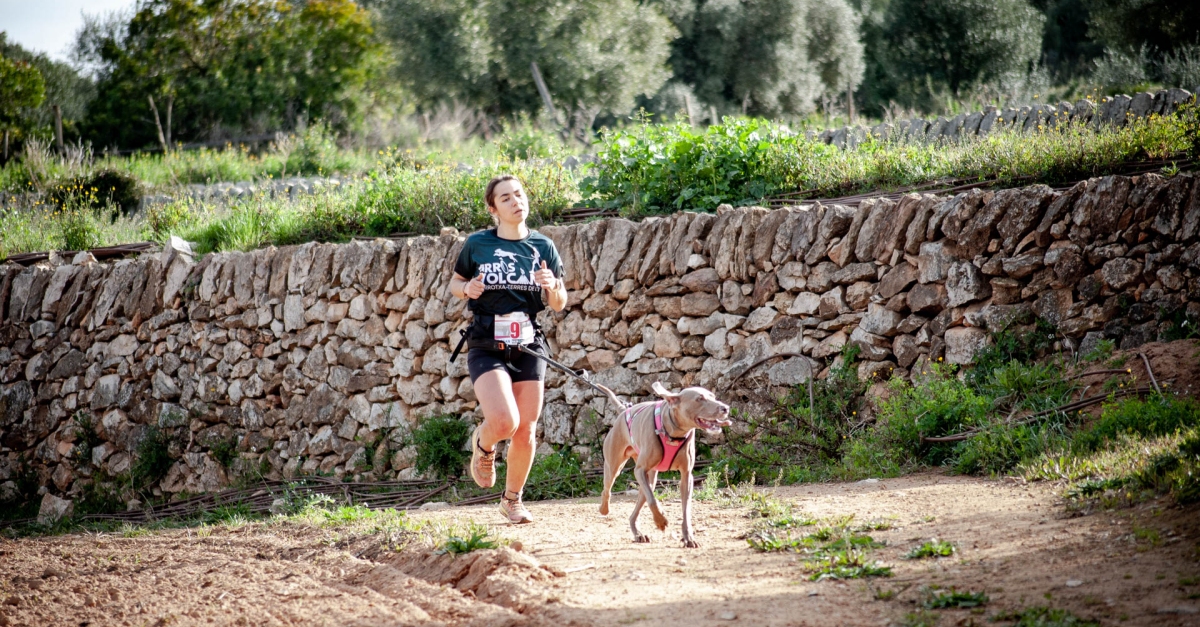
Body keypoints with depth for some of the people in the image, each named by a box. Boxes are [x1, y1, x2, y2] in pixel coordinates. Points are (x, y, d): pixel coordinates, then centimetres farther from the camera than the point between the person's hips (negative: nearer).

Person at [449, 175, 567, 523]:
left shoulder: (543, 247, 5)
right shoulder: (477, 245, 0)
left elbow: (559, 305, 10)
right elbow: (455, 283, 14)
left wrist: (552, 287, -13)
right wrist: (467, 289, -9)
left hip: (528, 349, 3)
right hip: (486, 349, -3)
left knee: (525, 431, 4)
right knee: (504, 420, -21)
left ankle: (512, 499, 26)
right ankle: (483, 444, 15)